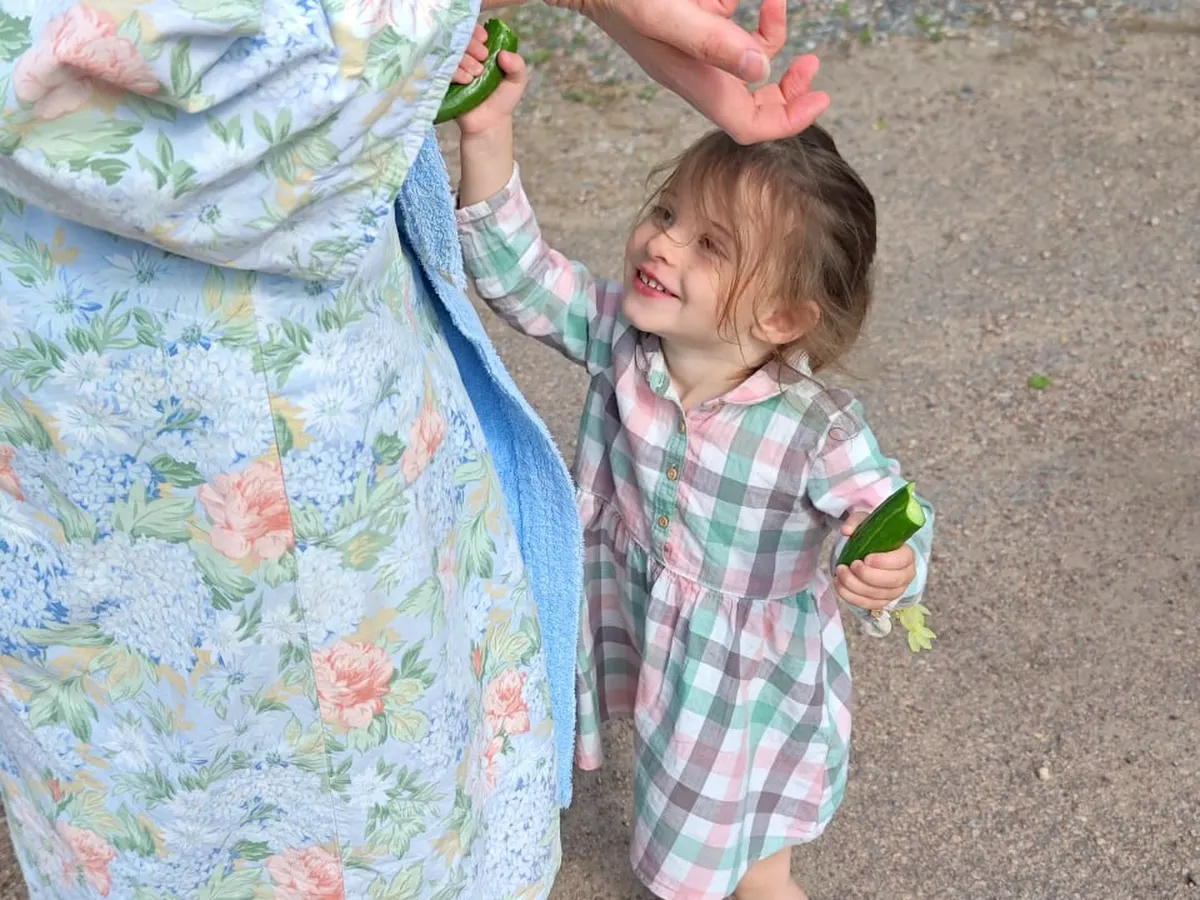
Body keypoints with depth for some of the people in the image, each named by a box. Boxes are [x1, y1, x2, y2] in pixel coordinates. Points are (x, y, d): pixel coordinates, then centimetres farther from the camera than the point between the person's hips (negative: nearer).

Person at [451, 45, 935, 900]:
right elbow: (521, 274, -21)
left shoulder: (819, 430, -32)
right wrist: (488, 134, -33)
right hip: (640, 634, 4)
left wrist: (889, 570, -46)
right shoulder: (619, 334, -20)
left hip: (753, 677, -4)